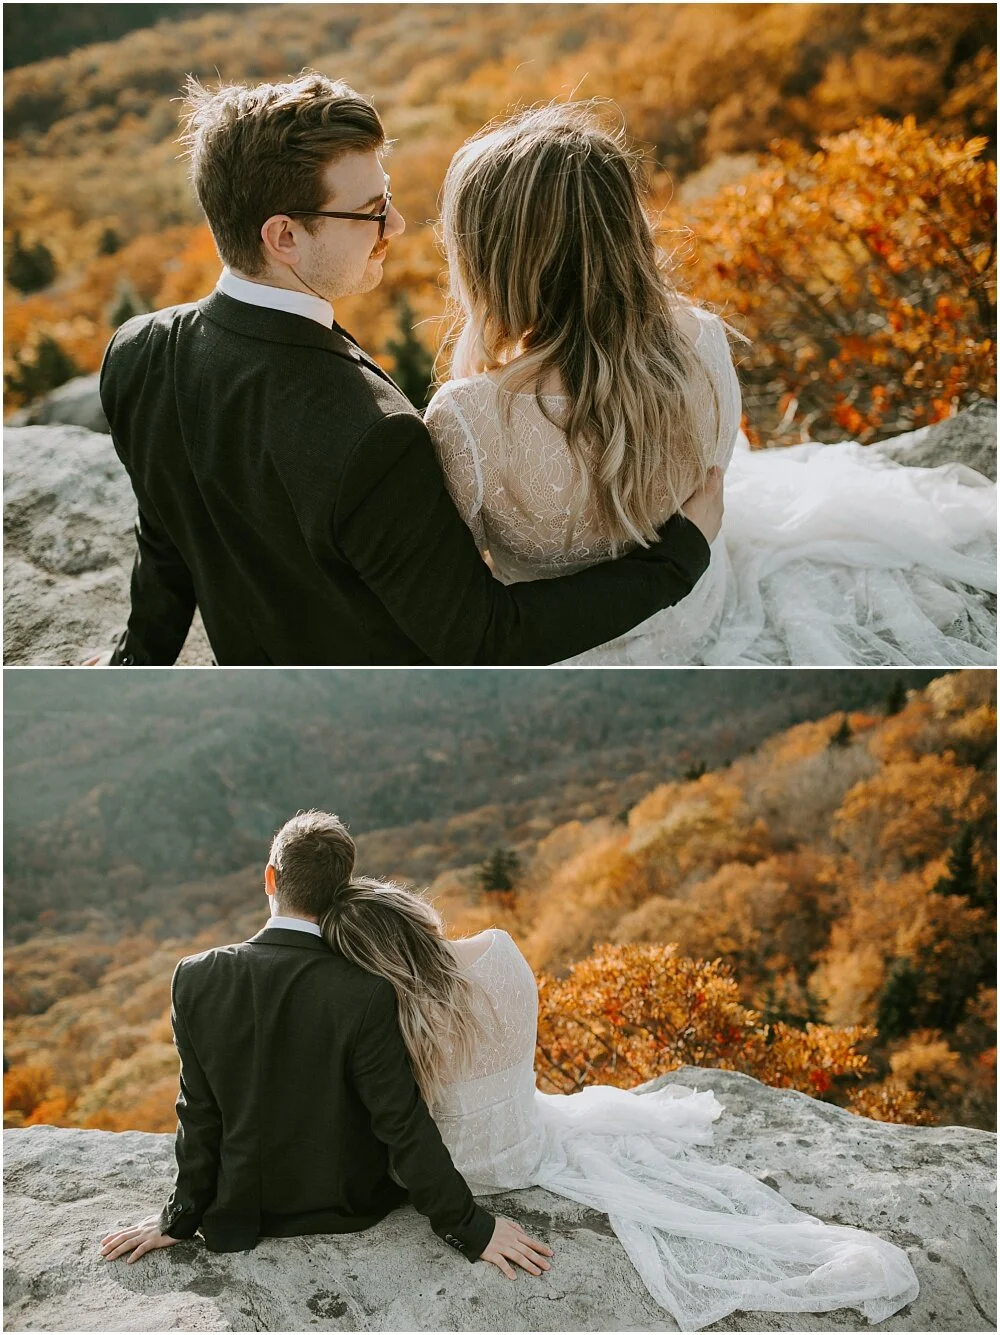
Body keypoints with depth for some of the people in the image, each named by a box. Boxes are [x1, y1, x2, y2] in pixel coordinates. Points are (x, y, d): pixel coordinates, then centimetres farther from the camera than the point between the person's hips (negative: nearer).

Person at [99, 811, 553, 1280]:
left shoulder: (194, 979, -17)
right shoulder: (366, 994, -25)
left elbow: (199, 1114, -8)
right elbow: (403, 1122, -19)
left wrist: (179, 1219, 5)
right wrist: (472, 1229, -9)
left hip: (244, 1214, 2)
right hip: (350, 1208, -2)